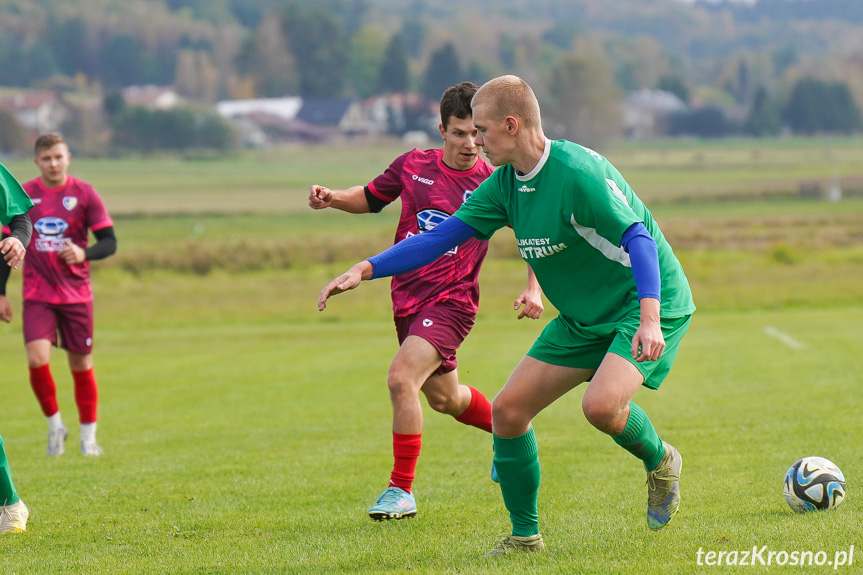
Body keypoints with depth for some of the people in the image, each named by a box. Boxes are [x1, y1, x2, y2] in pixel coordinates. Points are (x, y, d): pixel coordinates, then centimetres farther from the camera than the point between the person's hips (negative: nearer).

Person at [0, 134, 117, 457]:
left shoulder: (84, 194, -2)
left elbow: (109, 242, -2)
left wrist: (83, 253, -22)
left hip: (76, 294, 0)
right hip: (37, 294, 0)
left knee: (81, 364, 5)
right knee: (37, 359, -17)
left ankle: (88, 437, 20)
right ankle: (54, 425, 4)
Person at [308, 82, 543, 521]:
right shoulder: (412, 166, -1)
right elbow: (369, 198, 15)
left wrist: (534, 289, -11)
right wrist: (330, 198, -4)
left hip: (452, 300, -5)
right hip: (408, 297, 6)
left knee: (401, 377, -25)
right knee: (442, 397, 22)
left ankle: (401, 490, -16)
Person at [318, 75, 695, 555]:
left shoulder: (578, 172, -24)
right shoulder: (507, 183, 2)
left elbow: (638, 238, -30)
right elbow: (442, 236, 6)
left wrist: (649, 319, -42)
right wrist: (366, 269, -2)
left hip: (650, 303, -8)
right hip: (585, 317, 8)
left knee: (601, 404, -31)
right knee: (508, 410, 0)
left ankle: (661, 462, 2)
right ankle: (525, 534, 15)